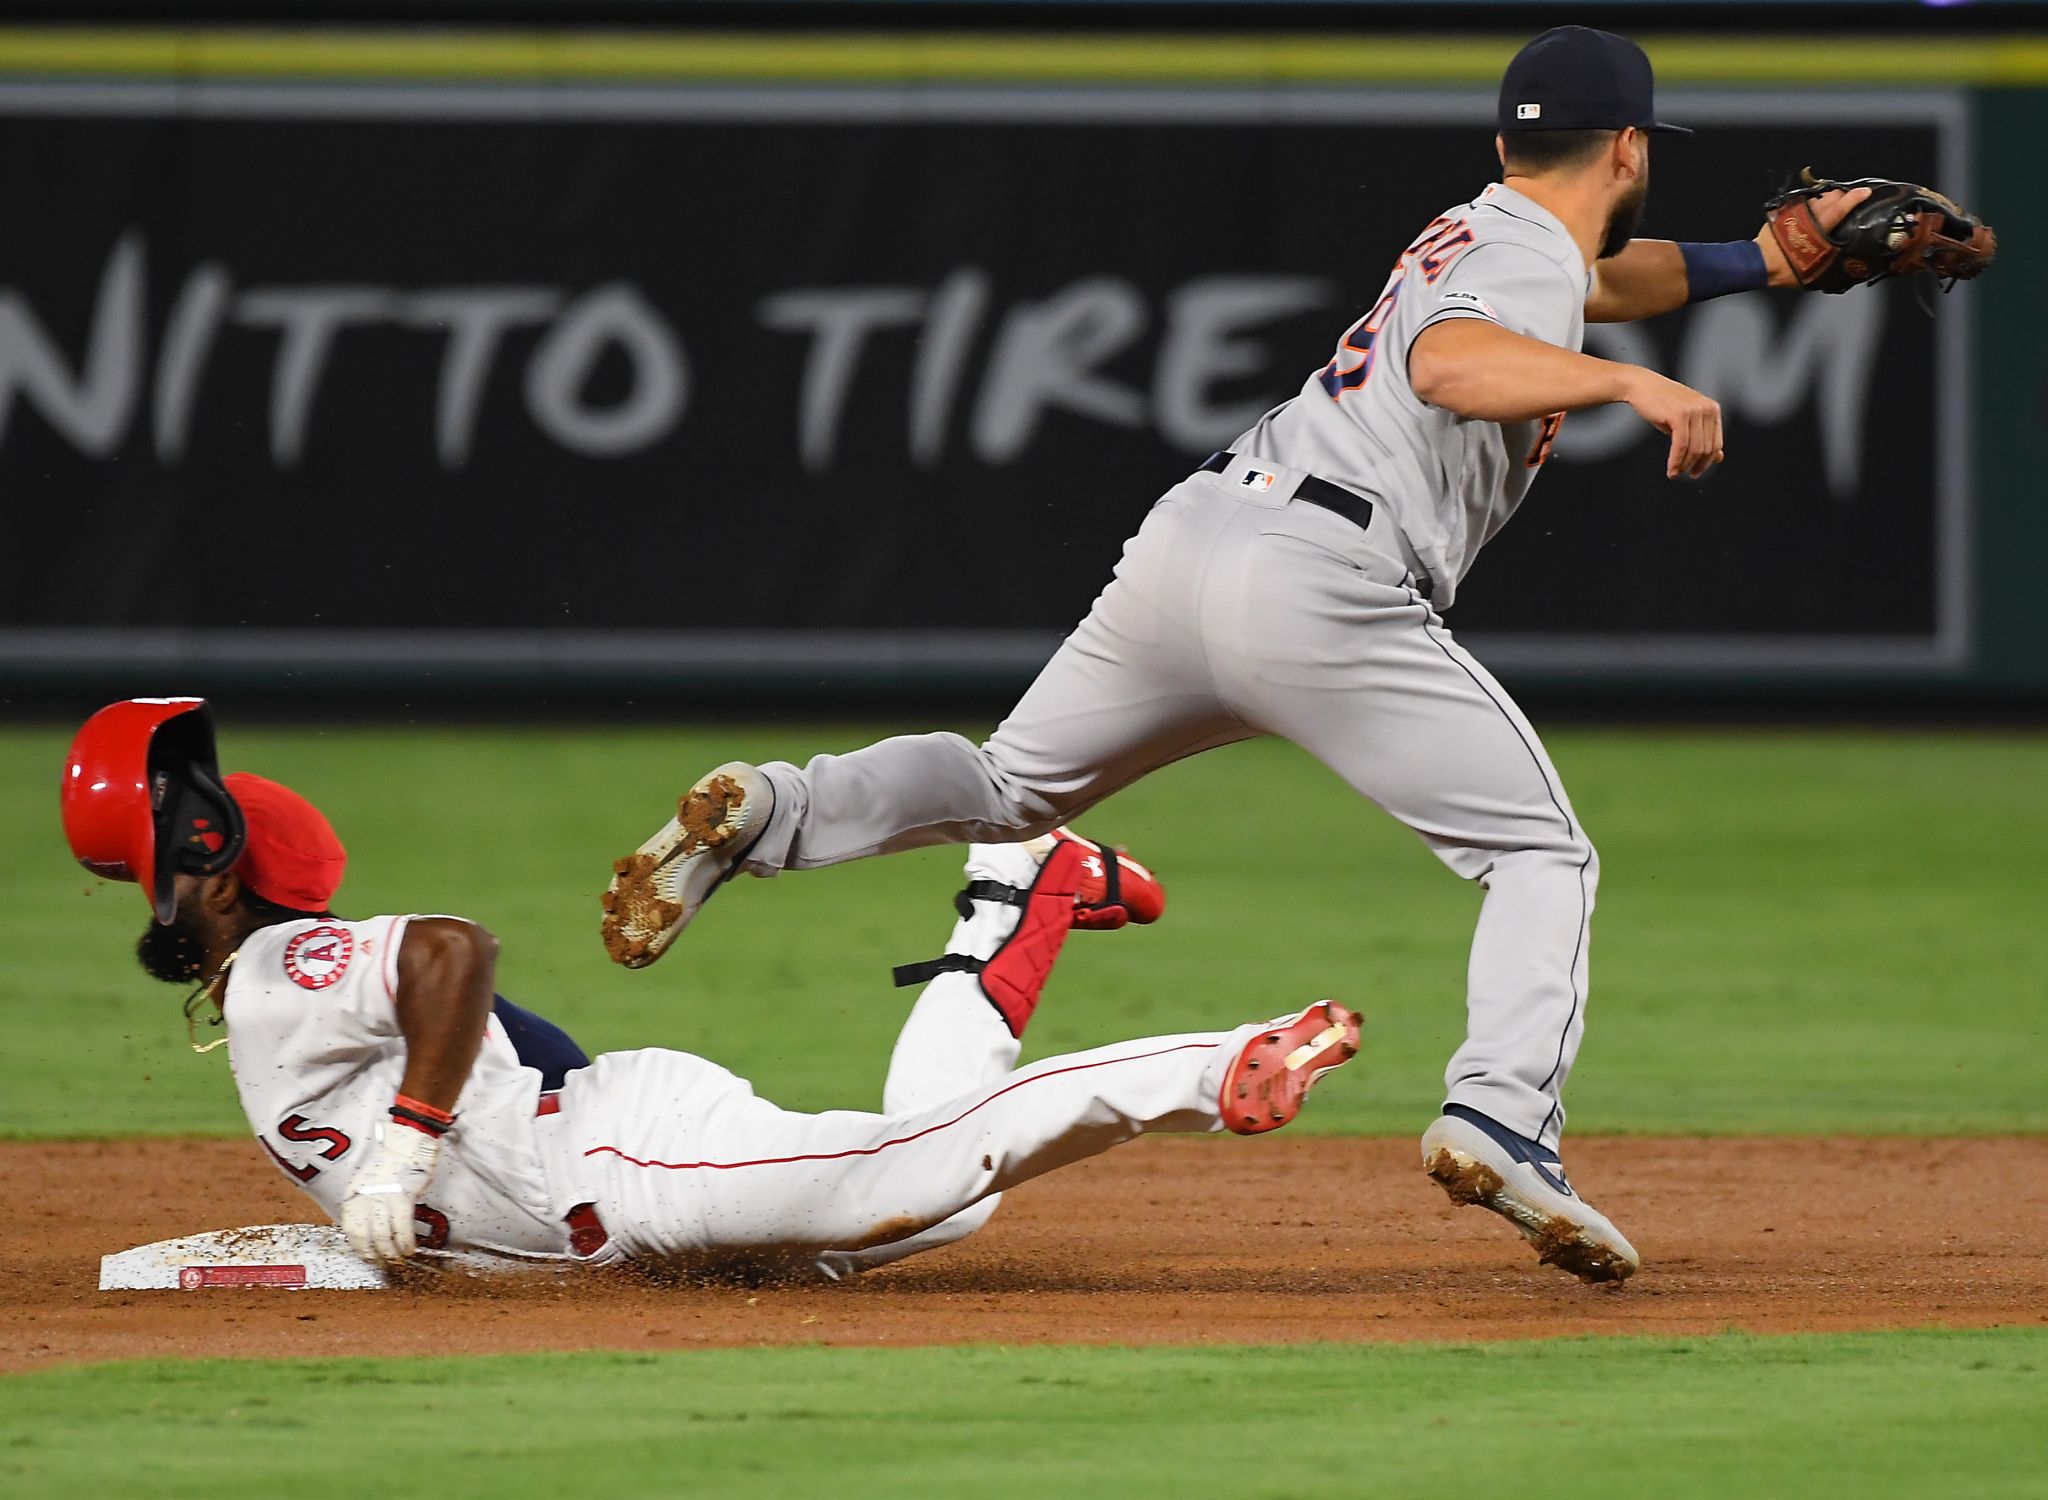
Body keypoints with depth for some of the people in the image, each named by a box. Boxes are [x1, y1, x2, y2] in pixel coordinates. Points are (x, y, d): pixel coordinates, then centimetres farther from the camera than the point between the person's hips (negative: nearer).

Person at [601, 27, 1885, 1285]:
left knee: (1010, 787, 20)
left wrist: (1762, 262, 39)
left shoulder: (1477, 230, 25)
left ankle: (764, 813, -3)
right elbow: (1450, 366, -24)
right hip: (1323, 589, -8)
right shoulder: (1528, 260, -2)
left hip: (1190, 535, 8)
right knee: (1544, 855, 1)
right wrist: (1631, 382, -31)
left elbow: (1600, 284, 46)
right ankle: (1503, 1119, -19)